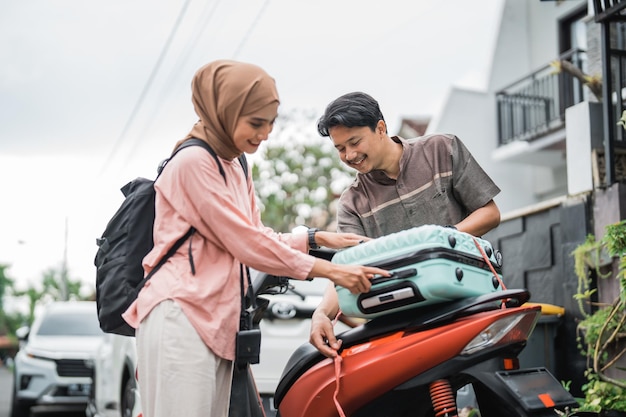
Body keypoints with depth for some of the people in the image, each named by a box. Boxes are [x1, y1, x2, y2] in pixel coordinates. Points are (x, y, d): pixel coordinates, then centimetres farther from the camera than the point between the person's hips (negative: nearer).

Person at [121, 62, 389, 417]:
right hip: (181, 318, -9)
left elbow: (258, 237, 19)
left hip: (218, 321, 9)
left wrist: (317, 238, 6)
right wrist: (329, 271, -11)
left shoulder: (234, 167, 20)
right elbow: (246, 243, -13)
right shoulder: (194, 161, -9)